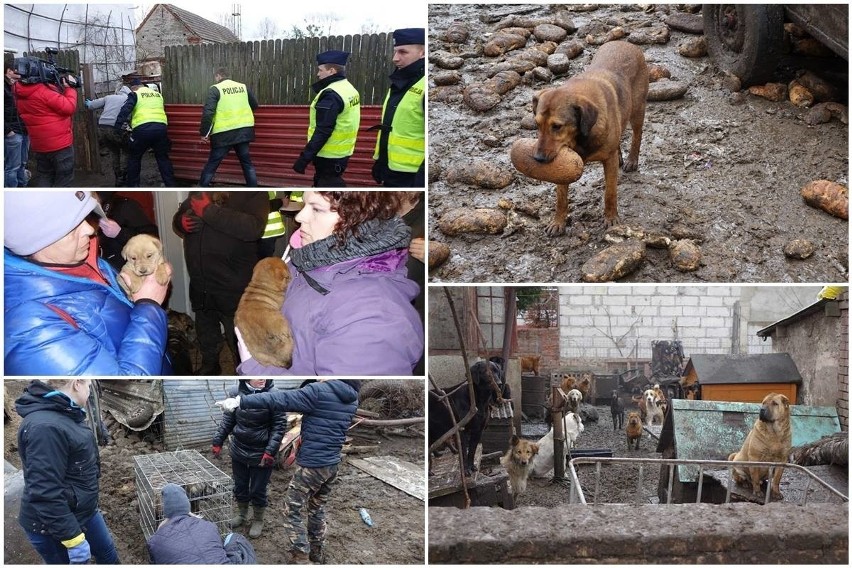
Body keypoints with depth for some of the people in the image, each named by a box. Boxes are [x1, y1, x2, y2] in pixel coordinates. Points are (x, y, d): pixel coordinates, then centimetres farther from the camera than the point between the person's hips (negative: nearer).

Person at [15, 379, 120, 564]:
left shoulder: (63, 415, 4)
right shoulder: (46, 426, -29)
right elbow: (45, 493, -31)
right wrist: (74, 540, -28)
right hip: (53, 526, -10)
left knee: (109, 556, 22)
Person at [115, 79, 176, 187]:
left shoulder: (135, 94, 10)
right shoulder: (157, 94, 26)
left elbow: (125, 110, -3)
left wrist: (118, 125, -5)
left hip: (143, 128, -4)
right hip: (161, 127, 4)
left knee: (134, 158, 13)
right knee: (163, 158, 15)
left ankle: (132, 186, 15)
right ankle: (170, 185, 11)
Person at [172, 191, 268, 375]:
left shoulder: (253, 192, -13)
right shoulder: (197, 192, 6)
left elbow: (253, 228, -29)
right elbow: (179, 216, 18)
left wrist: (209, 210, -29)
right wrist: (181, 222, -7)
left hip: (233, 288, -6)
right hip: (199, 285, 6)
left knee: (239, 340, 5)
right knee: (205, 334, 26)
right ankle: (209, 365, 49)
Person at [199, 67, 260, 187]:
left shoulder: (215, 89, -5)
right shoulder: (243, 87, 10)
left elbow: (208, 112, -14)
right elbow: (254, 105, 21)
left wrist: (204, 133, -9)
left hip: (224, 133, -4)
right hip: (243, 130, 4)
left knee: (212, 164, 6)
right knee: (246, 162, 15)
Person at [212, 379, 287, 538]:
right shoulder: (236, 393, -9)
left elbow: (279, 425, -15)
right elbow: (228, 420, 4)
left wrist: (270, 451, -19)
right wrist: (218, 441, 5)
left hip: (261, 455, -3)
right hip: (238, 452, 3)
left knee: (258, 490, 11)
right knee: (240, 486, 21)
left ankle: (258, 521, 34)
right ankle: (242, 514, 45)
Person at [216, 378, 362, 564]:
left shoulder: (319, 391, -20)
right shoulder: (352, 399, 2)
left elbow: (281, 400, -26)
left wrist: (241, 401, -27)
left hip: (310, 465, -7)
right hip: (332, 465, 7)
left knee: (294, 512, 6)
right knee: (318, 509, 24)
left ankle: (299, 558, 6)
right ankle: (317, 552, 34)